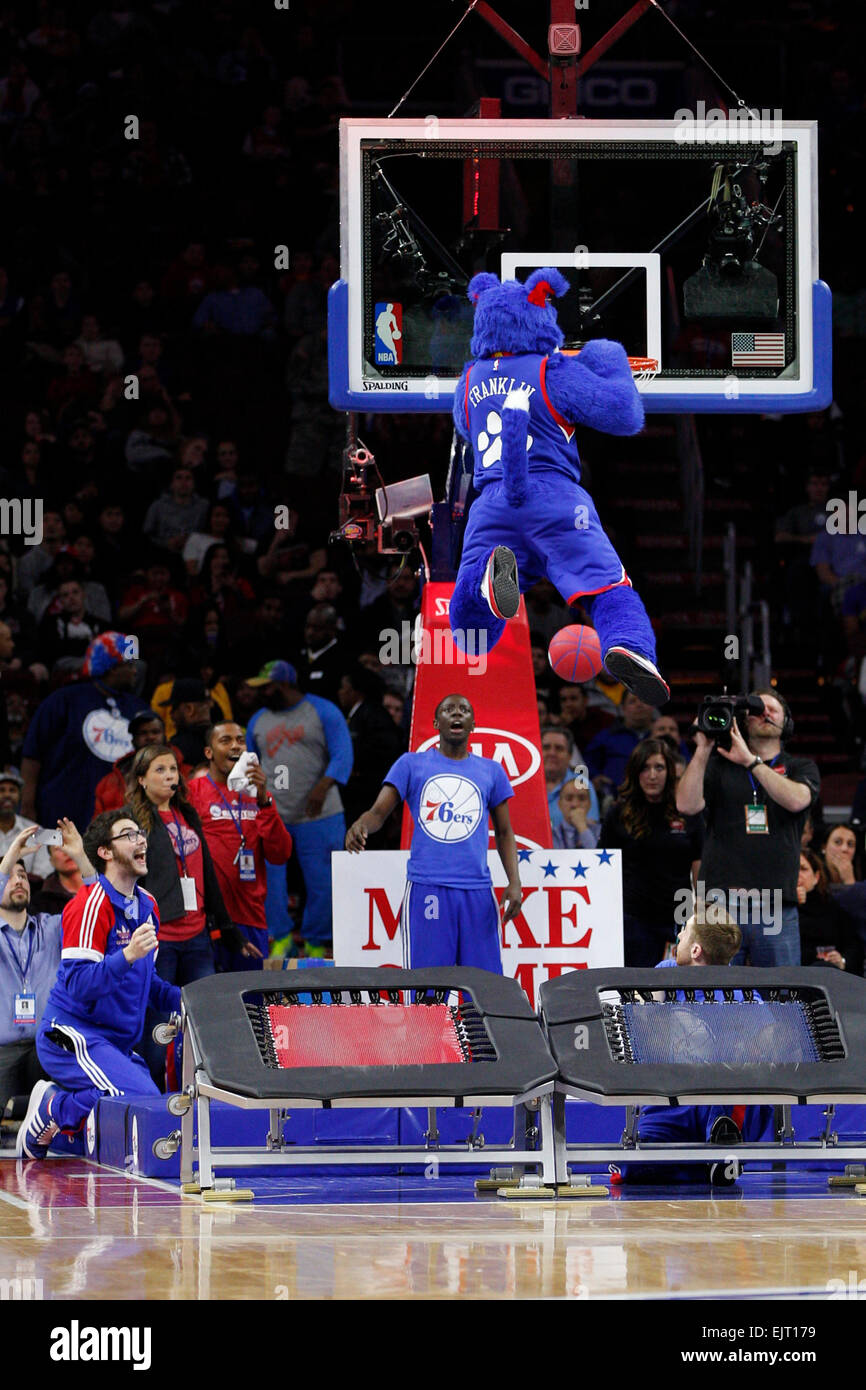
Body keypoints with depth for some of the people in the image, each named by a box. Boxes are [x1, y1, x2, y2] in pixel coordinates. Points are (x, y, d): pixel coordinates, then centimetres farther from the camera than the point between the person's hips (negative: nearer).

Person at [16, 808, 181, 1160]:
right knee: (143, 1102, -25)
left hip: (117, 1043, 9)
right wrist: (128, 955, -35)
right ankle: (54, 1108, -5)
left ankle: (58, 1100, 10)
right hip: (73, 1036, -9)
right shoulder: (91, 905, -14)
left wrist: (183, 1000, 5)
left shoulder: (147, 905, 13)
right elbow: (79, 985, -22)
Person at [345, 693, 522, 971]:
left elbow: (504, 833, 19)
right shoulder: (411, 765, 10)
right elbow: (378, 812, 3)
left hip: (477, 891, 2)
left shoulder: (491, 771, 16)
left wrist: (514, 883, 4)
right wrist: (361, 825, -22)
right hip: (426, 888, -2)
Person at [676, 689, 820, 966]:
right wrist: (703, 750, -8)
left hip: (778, 911, 0)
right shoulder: (719, 766, 13)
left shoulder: (801, 768, 13)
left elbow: (796, 800, -10)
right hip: (719, 907, 0)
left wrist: (750, 761, -13)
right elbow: (687, 805, -3)